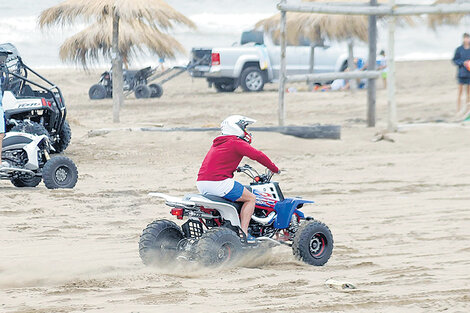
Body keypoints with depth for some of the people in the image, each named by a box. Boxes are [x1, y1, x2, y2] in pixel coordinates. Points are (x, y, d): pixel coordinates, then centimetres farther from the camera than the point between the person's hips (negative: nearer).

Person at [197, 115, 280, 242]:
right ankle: (243, 234, -9)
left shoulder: (218, 143, 23)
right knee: (251, 198, 1)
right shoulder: (237, 143, -4)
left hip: (201, 184, 9)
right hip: (218, 182, -9)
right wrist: (274, 169, 1)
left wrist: (236, 168, 49)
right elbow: (258, 155, -10)